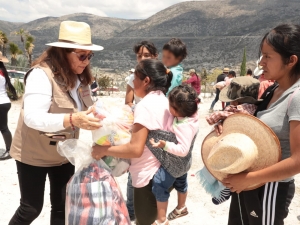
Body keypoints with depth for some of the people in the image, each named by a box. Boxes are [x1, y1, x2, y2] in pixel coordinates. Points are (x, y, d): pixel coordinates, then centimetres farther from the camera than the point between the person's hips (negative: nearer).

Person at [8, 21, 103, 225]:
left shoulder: (80, 78, -1)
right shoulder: (41, 74, -24)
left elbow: (87, 110, 1)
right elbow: (32, 117, -35)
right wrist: (72, 120, -49)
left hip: (64, 154, 6)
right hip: (34, 155, -6)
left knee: (63, 206, 13)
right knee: (31, 209, 9)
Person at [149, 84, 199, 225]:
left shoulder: (184, 126, -40)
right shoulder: (191, 116, -14)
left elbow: (183, 150, -43)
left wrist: (164, 145, -50)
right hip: (181, 161, 10)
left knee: (159, 186, 2)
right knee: (180, 182, 29)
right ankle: (181, 208, 55)